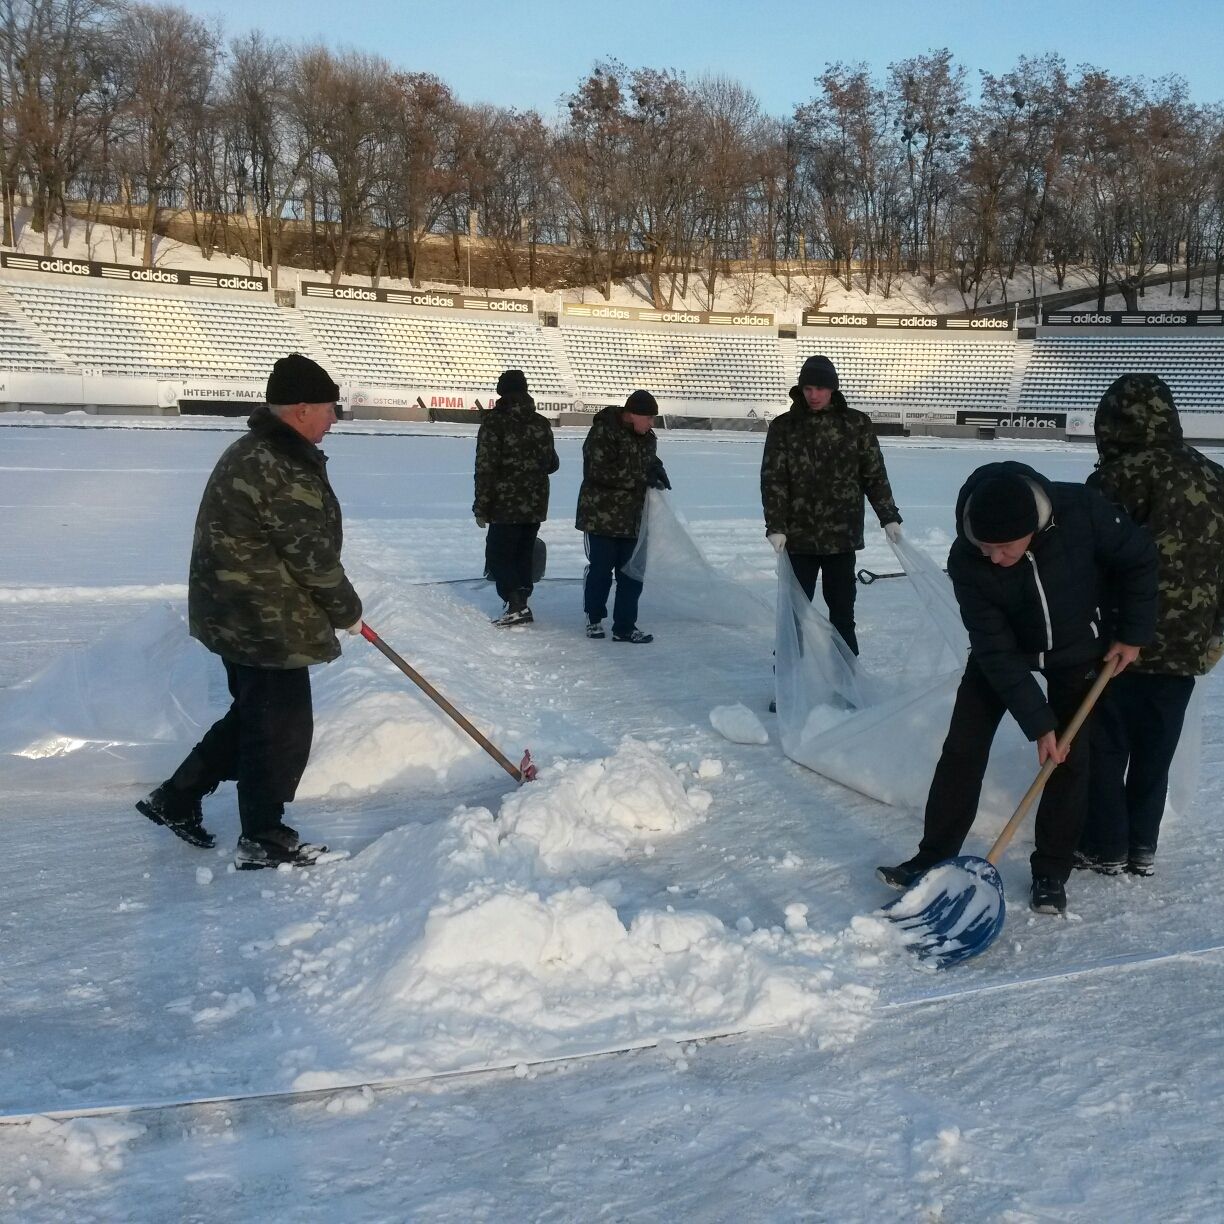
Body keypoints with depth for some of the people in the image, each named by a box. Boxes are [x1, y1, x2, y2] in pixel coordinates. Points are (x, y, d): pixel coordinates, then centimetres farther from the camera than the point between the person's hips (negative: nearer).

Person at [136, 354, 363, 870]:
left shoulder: (253, 451, 11)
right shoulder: (285, 472, -24)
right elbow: (314, 556, -20)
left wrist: (335, 605, 20)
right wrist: (347, 611, -4)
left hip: (238, 613, 11)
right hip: (267, 625, -11)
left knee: (252, 716, 23)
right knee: (282, 729, 2)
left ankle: (176, 799, 31)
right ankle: (262, 840, 16)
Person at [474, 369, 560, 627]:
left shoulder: (494, 422, -11)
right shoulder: (541, 424, 7)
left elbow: (486, 468, -14)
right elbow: (552, 463, 17)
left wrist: (481, 507, -9)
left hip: (506, 506, -6)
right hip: (536, 505, 6)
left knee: (498, 555, 1)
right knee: (523, 555, 15)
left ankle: (517, 605, -12)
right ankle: (520, 604, 17)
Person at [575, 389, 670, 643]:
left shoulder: (647, 438, 9)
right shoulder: (603, 432, -15)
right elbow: (601, 471, -23)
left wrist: (658, 471, 2)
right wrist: (642, 478, -22)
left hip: (633, 517, 7)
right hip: (601, 515, -6)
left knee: (631, 574, 5)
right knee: (600, 570, 4)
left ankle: (624, 626, 11)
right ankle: (594, 618, 23)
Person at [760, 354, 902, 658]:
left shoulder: (856, 423, 2)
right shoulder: (784, 427, 0)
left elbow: (875, 474, 7)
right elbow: (773, 480, -3)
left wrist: (889, 517, 3)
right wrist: (775, 527, -11)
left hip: (842, 534, 0)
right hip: (799, 535, 0)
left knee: (842, 609, 8)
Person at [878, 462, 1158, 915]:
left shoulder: (1082, 510, -33)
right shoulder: (965, 561, -31)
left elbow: (1138, 560, -13)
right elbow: (996, 652, -26)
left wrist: (1133, 635, -9)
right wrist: (1038, 723, -28)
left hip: (1078, 649, 0)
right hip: (1003, 649, 0)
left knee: (1071, 757, 0)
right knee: (962, 749, -5)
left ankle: (1051, 872, 12)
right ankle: (933, 859, 5)